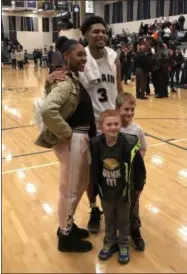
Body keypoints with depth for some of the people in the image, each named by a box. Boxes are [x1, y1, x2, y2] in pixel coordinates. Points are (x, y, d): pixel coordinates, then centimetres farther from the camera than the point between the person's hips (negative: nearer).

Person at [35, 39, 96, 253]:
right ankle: (65, 237, 26)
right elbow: (47, 110, -35)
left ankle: (68, 224, 41)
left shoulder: (74, 79, 10)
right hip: (72, 141, -10)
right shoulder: (65, 82, -19)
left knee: (81, 184, 22)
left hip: (82, 138, 10)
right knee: (69, 189, 6)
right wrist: (66, 133, -22)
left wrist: (83, 136, 10)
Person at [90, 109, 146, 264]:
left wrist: (139, 186, 0)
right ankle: (110, 243, 44)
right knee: (109, 219, 22)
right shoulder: (96, 144, -17)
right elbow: (94, 167, -3)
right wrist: (95, 187, 7)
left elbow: (139, 166, -10)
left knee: (123, 220, 20)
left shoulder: (129, 144, -24)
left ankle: (123, 245, 41)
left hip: (124, 191, -1)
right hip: (105, 191, 2)